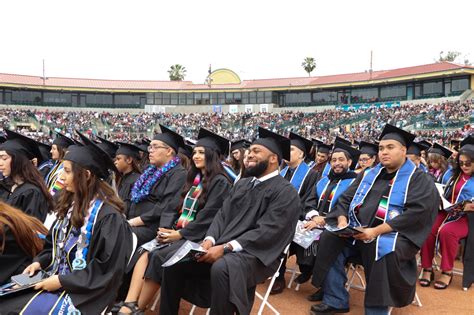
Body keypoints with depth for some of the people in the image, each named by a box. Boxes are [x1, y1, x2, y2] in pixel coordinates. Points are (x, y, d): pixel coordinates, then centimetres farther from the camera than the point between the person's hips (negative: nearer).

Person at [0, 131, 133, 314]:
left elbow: (107, 269, -20)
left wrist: (62, 281, -18)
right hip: (56, 279, 8)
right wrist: (39, 262, 1)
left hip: (82, 292, -8)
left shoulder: (108, 216, -21)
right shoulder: (71, 205, 6)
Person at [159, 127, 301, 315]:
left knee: (221, 268, -37)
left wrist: (225, 248, -23)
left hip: (255, 255, -7)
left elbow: (267, 232, -18)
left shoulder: (285, 192, -8)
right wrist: (210, 239, -9)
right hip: (222, 247, 7)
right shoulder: (242, 184, 16)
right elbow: (223, 215, 11)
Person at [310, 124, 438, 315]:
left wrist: (376, 231, -25)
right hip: (357, 230, 6)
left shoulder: (418, 179, -1)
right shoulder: (369, 175, 16)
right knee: (329, 239, -15)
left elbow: (417, 212, -17)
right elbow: (346, 198, 15)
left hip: (393, 234, -5)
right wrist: (343, 220, -9)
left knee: (383, 250, -36)